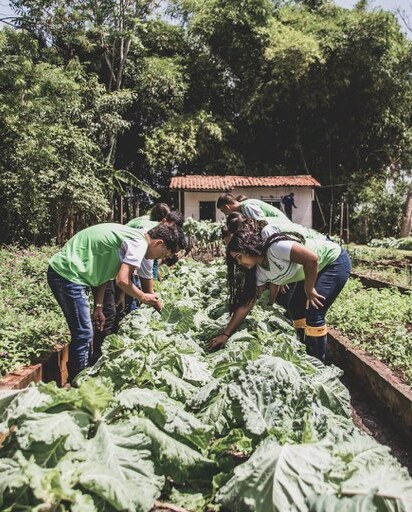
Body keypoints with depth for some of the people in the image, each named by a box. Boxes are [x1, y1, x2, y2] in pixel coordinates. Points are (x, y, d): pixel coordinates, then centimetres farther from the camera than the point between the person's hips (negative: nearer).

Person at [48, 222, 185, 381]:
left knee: (83, 334, 17)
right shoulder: (139, 243, -15)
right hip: (67, 274, -10)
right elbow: (122, 280, -23)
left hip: (62, 270, 10)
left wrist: (98, 308, 12)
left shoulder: (132, 237, 14)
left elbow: (102, 272, 15)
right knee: (84, 335, -6)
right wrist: (144, 297, -5)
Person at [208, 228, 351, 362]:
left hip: (335, 261, -9)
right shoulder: (259, 272, -5)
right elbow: (246, 303, -5)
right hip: (318, 270, 9)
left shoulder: (275, 247, -30)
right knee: (296, 308, 10)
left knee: (314, 313, -15)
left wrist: (309, 290, -20)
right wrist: (225, 334, -7)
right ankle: (309, 355, 24)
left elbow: (312, 258, -33)